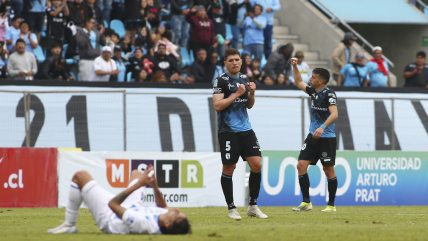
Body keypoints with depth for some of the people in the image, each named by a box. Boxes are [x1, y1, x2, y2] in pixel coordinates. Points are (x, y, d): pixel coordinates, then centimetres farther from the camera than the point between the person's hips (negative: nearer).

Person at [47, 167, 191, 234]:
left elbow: (113, 204, -37)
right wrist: (155, 187, -17)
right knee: (136, 173, 29)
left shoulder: (142, 223, -49)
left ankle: (69, 224, 15)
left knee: (80, 176, -3)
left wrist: (137, 185, -37)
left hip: (108, 217, -7)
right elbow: (162, 207, -2)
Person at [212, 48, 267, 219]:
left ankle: (253, 206, 9)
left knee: (257, 165, -1)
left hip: (246, 130, 6)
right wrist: (236, 94, -15)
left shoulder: (244, 79, 13)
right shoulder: (221, 81, -7)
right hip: (228, 132, -6)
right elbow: (217, 106, -15)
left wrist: (252, 93, 1)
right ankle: (231, 208, 9)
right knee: (228, 169, -1)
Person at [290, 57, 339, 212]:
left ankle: (331, 205, 7)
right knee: (301, 165, -2)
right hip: (313, 136, 8)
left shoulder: (329, 94, -13)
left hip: (326, 138, -8)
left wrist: (323, 127, -37)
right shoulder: (313, 92, 11)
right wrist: (295, 67, 19)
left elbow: (334, 114, -25)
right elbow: (298, 82, 29)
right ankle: (306, 202, 1)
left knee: (328, 170, -1)